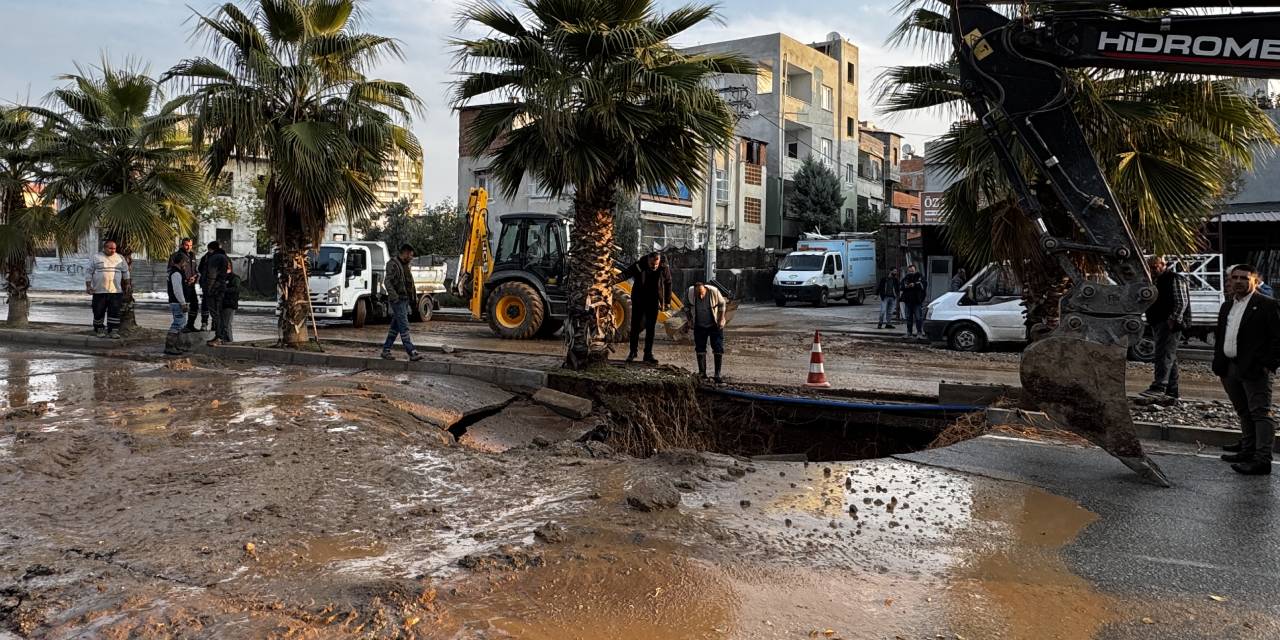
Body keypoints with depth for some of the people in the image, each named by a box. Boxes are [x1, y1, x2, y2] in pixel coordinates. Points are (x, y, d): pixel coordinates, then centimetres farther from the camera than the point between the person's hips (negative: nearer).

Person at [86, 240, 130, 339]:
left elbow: (125, 272, 16)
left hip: (116, 291, 1)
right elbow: (89, 272, 4)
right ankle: (99, 330, 16)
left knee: (115, 312, -3)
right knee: (99, 312, 3)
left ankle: (113, 331, 0)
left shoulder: (120, 258, 10)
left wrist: (127, 284, 11)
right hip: (99, 291, -1)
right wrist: (88, 286, -4)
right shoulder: (96, 258, 4)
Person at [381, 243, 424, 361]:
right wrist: (393, 295, -29)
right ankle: (412, 353, -17)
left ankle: (386, 351, 18)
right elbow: (388, 282, -19)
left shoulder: (406, 265, 18)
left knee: (395, 327, 12)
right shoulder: (393, 264, -10)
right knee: (404, 327, -12)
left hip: (405, 300, 9)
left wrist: (413, 296, 18)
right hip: (398, 300, -9)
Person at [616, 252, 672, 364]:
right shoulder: (639, 266, -14)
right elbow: (626, 274, -25)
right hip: (638, 302, -1)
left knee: (650, 329, 3)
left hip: (653, 303, 1)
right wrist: (615, 280, -45)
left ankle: (648, 354, 11)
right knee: (635, 326, 4)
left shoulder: (664, 269, -8)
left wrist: (667, 302, 4)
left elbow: (668, 285, 4)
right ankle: (632, 351, 18)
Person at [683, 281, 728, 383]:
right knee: (699, 348, 3)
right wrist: (689, 320, -4)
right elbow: (686, 306, 1)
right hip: (699, 325, 2)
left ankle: (717, 375, -2)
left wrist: (721, 320, -9)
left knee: (718, 349, -6)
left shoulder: (714, 292, -24)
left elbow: (721, 304, -5)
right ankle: (702, 373, 13)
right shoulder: (689, 293, -20)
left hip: (715, 325, -2)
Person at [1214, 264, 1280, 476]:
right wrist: (1218, 362, 13)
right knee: (1244, 413, 18)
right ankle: (1248, 450, 29)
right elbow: (1220, 336, 22)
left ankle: (1262, 460, -7)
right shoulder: (1227, 306, 16)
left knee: (1260, 413, -6)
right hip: (1229, 369, 8)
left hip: (1255, 370, -8)